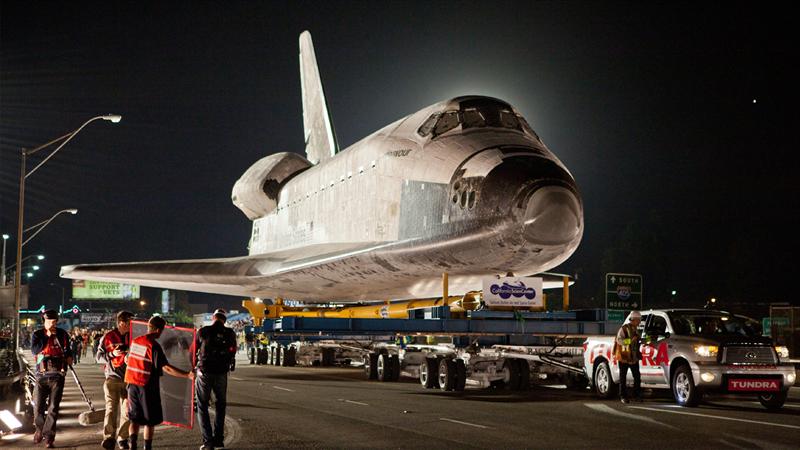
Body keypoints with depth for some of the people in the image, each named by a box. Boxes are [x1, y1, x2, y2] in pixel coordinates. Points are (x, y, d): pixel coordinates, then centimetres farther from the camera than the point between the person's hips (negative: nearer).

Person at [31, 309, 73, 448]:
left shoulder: (62, 334, 10)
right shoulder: (37, 334, 8)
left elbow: (68, 349, 21)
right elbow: (34, 350, -8)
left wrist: (69, 357, 0)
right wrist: (47, 336, -8)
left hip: (57, 375, 0)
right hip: (42, 375, 0)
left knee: (53, 407, -3)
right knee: (38, 405, -1)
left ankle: (48, 437, 1)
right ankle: (40, 429, 27)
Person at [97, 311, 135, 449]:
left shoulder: (132, 337, 8)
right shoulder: (108, 337, -1)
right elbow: (98, 356, 3)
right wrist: (112, 354, -13)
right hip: (112, 378, -3)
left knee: (127, 410, 2)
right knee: (111, 408, -13)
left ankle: (122, 438, 12)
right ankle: (108, 437, -14)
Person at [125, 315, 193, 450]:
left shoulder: (135, 341, 5)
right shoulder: (154, 346, -16)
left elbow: (129, 359, 18)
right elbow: (166, 368, -22)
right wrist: (187, 375, -21)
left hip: (132, 384, 6)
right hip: (147, 387, -6)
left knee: (135, 419, 12)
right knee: (150, 421, 6)